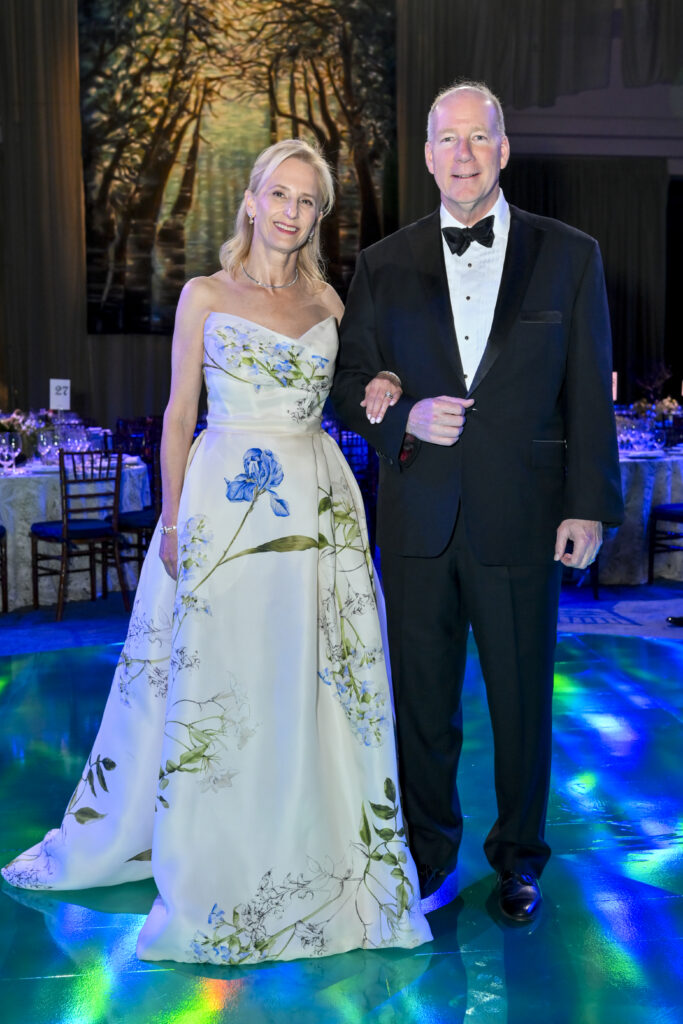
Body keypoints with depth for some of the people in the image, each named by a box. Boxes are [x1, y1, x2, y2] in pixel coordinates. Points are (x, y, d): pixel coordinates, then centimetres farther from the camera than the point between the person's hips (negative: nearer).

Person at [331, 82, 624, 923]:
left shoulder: (569, 256, 3)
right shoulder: (383, 265, 7)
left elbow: (589, 392, 2)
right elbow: (350, 386, 9)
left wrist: (589, 507, -4)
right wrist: (404, 418, -12)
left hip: (522, 521, -1)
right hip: (418, 522, 2)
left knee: (522, 701, 10)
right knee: (422, 698, 12)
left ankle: (518, 855, 32)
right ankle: (428, 851, 33)